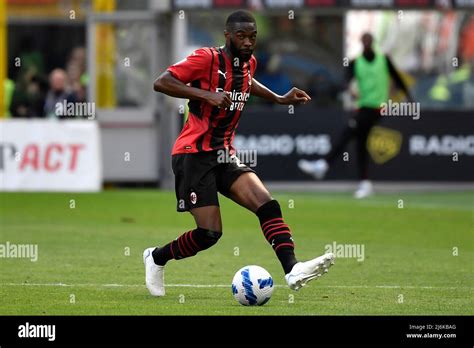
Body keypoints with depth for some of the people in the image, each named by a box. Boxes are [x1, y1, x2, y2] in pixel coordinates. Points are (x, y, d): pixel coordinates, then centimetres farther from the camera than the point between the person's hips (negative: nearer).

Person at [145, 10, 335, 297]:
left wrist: (279, 99, 24)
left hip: (224, 155, 7)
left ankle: (292, 269, -28)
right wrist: (206, 94, -28)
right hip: (194, 154, -7)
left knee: (268, 205, -16)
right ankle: (156, 258, 13)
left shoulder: (249, 63, 10)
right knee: (210, 233, -12)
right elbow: (161, 83, -20)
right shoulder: (207, 58, -13)